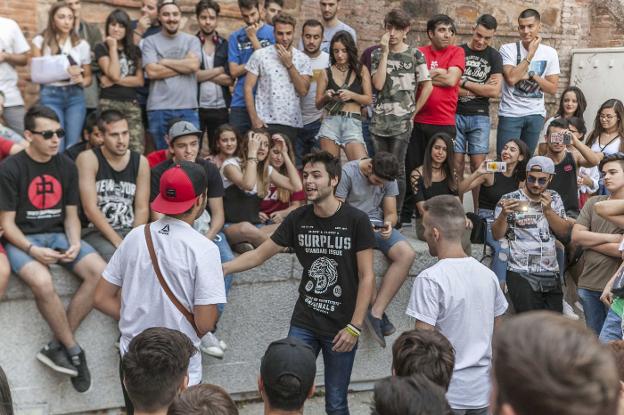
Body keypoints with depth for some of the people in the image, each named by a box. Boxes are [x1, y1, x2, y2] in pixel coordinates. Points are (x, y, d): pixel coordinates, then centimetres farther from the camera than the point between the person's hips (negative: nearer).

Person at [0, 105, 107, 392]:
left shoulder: (66, 167, 7)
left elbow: (71, 215, 10)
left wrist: (75, 243, -10)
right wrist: (32, 249, -22)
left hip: (58, 235, 5)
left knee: (100, 272, -22)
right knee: (42, 282, -35)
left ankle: (57, 346, -16)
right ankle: (73, 351, -14)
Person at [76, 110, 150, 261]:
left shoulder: (140, 162, 9)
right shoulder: (88, 159, -3)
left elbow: (142, 208, 4)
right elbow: (90, 209, -11)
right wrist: (118, 242, -19)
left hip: (130, 230, 4)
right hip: (95, 231, -3)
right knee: (113, 254, -34)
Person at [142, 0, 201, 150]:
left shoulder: (192, 40, 9)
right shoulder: (150, 42, 5)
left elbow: (193, 65, -8)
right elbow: (152, 71, -9)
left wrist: (164, 61, -3)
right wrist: (183, 66, -5)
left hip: (188, 108, 1)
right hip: (159, 109, -1)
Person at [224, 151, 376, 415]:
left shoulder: (356, 220, -10)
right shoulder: (297, 219, 0)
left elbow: (366, 277, -9)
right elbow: (258, 255, 4)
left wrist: (354, 327, -14)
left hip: (341, 327, -3)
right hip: (303, 324, 3)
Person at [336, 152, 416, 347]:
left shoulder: (389, 179, 5)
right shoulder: (347, 172, -11)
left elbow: (391, 213, 8)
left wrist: (389, 223, -16)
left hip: (376, 225, 5)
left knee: (407, 254, -23)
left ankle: (375, 313, -25)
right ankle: (380, 313, -18)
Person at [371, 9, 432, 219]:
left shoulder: (414, 55, 2)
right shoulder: (377, 54, 9)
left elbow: (428, 86, 2)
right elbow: (378, 84, -5)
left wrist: (413, 114, 1)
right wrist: (385, 53, -6)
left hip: (402, 123, -3)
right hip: (378, 122, 3)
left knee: (397, 170, -3)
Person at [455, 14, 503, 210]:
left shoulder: (494, 57, 7)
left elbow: (495, 91, -4)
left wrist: (465, 83, -6)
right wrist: (481, 89, -6)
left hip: (480, 116, 1)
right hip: (456, 114, -1)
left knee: (478, 164, -1)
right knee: (457, 162, -3)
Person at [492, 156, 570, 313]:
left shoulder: (554, 198, 10)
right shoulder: (510, 200, -2)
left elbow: (564, 232, 5)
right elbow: (497, 235, -6)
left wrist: (548, 210, -10)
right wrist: (503, 214, -24)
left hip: (551, 274, 4)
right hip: (521, 276, -4)